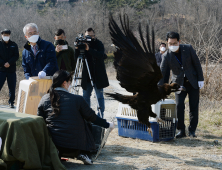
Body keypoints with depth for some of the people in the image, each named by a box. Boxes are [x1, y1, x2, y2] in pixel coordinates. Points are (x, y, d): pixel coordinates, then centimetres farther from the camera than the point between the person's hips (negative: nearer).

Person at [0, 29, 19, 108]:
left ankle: (11, 102, 11)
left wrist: (9, 63, -13)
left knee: (12, 87, 2)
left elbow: (16, 56, 0)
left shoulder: (14, 45, 7)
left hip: (11, 69, 1)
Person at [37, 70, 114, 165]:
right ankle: (82, 153, 14)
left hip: (52, 142, 2)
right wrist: (107, 125, 18)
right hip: (75, 142, -2)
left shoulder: (44, 99, -2)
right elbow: (91, 117, 3)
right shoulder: (77, 99, -8)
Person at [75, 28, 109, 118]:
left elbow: (101, 55, -23)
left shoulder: (98, 44, -4)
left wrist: (89, 49, -34)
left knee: (100, 96, -1)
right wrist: (77, 49, -17)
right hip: (87, 76, 4)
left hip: (98, 76, -4)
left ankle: (100, 116, 3)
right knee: (85, 96, 9)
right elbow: (76, 58, 2)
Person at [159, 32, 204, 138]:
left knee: (194, 107, 0)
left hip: (193, 82, 0)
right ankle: (181, 130, -1)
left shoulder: (188, 49, -10)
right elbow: (161, 73, -11)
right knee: (179, 106, -12)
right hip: (179, 83, 0)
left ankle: (192, 130, 11)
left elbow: (197, 64, -3)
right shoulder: (166, 56, -11)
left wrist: (200, 79, -5)